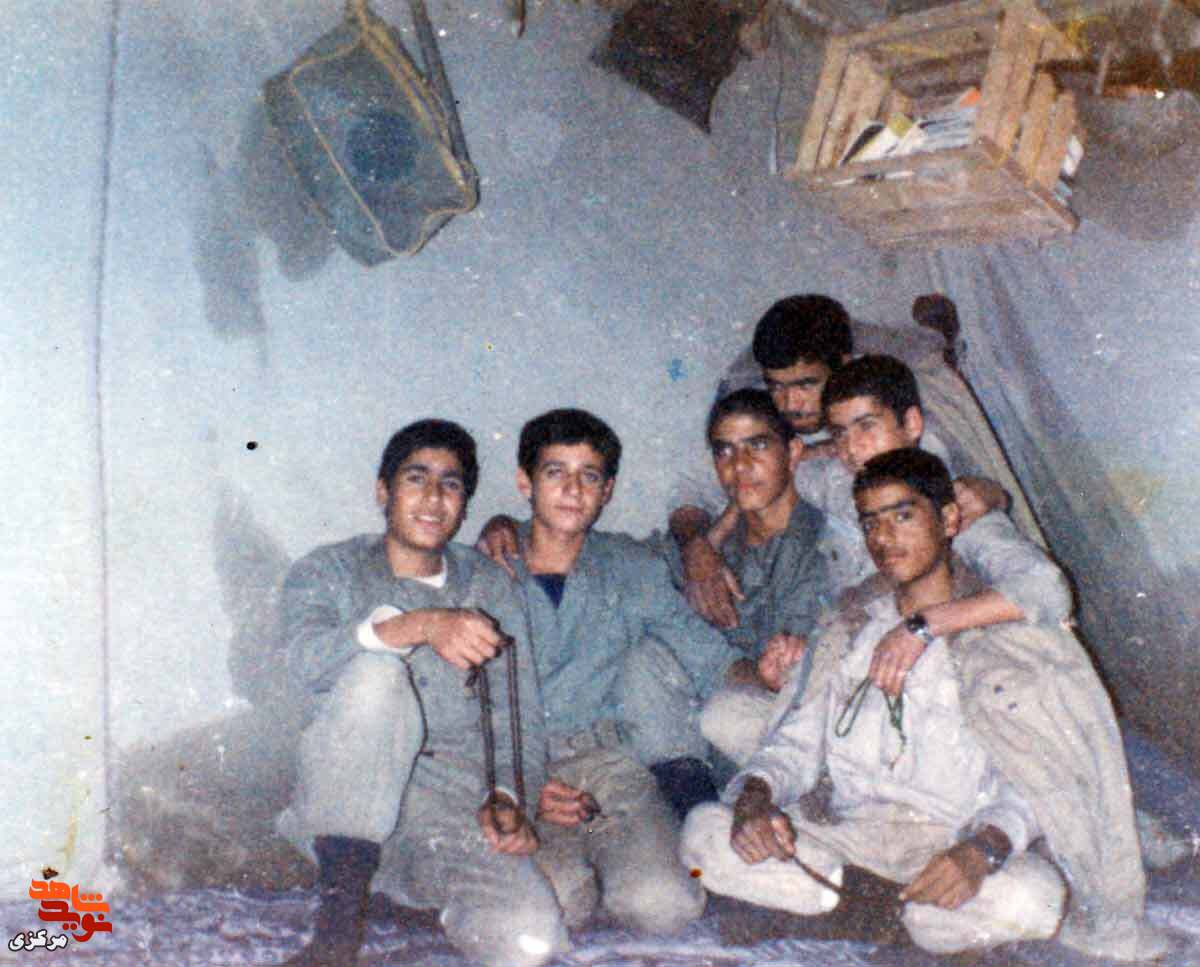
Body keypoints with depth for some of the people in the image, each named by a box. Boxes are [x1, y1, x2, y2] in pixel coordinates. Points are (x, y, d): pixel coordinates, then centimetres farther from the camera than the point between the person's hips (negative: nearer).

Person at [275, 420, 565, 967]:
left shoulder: (489, 587, 16)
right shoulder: (328, 571, 8)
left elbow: (520, 717, 11)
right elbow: (308, 657, -16)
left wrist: (507, 797, -9)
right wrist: (419, 625, -32)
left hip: (459, 805, 1)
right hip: (349, 809, -1)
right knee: (377, 671, -32)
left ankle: (433, 895, 6)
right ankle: (340, 919, -22)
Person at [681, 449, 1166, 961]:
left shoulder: (1007, 636, 3)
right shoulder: (849, 634, 18)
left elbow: (1037, 782, -6)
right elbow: (797, 741, 11)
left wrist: (983, 847, -28)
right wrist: (754, 797, -13)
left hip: (953, 840, -2)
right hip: (850, 831, 3)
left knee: (1035, 897, -35)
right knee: (705, 832, -20)